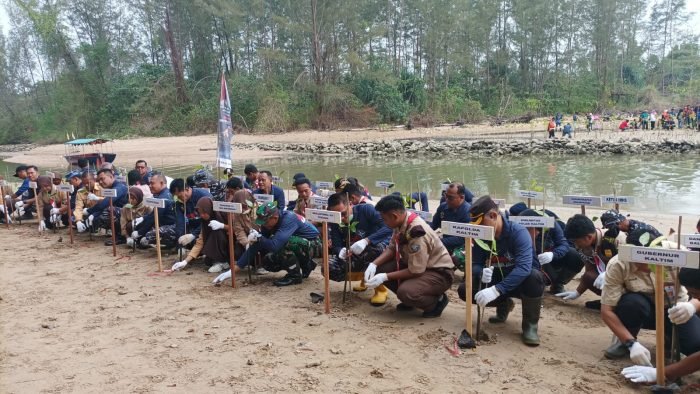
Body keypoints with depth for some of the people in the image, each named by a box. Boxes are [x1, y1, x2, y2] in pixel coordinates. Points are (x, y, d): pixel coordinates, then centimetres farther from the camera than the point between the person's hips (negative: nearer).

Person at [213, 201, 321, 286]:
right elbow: (255, 247, -6)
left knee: (285, 242, -33)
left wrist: (258, 238, -23)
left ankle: (295, 276, -10)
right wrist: (233, 270, -10)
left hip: (314, 245, -8)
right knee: (268, 262, -7)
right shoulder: (268, 224, -7)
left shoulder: (289, 219, -31)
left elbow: (274, 246, -42)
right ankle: (306, 266, 13)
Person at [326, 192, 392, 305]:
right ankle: (364, 276, 6)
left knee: (378, 248, -41)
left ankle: (380, 288, -18)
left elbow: (388, 228, -32)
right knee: (329, 269, -18)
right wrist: (341, 251, -37)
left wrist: (366, 241, -44)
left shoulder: (365, 209, -20)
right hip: (355, 256, 5)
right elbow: (336, 246, -12)